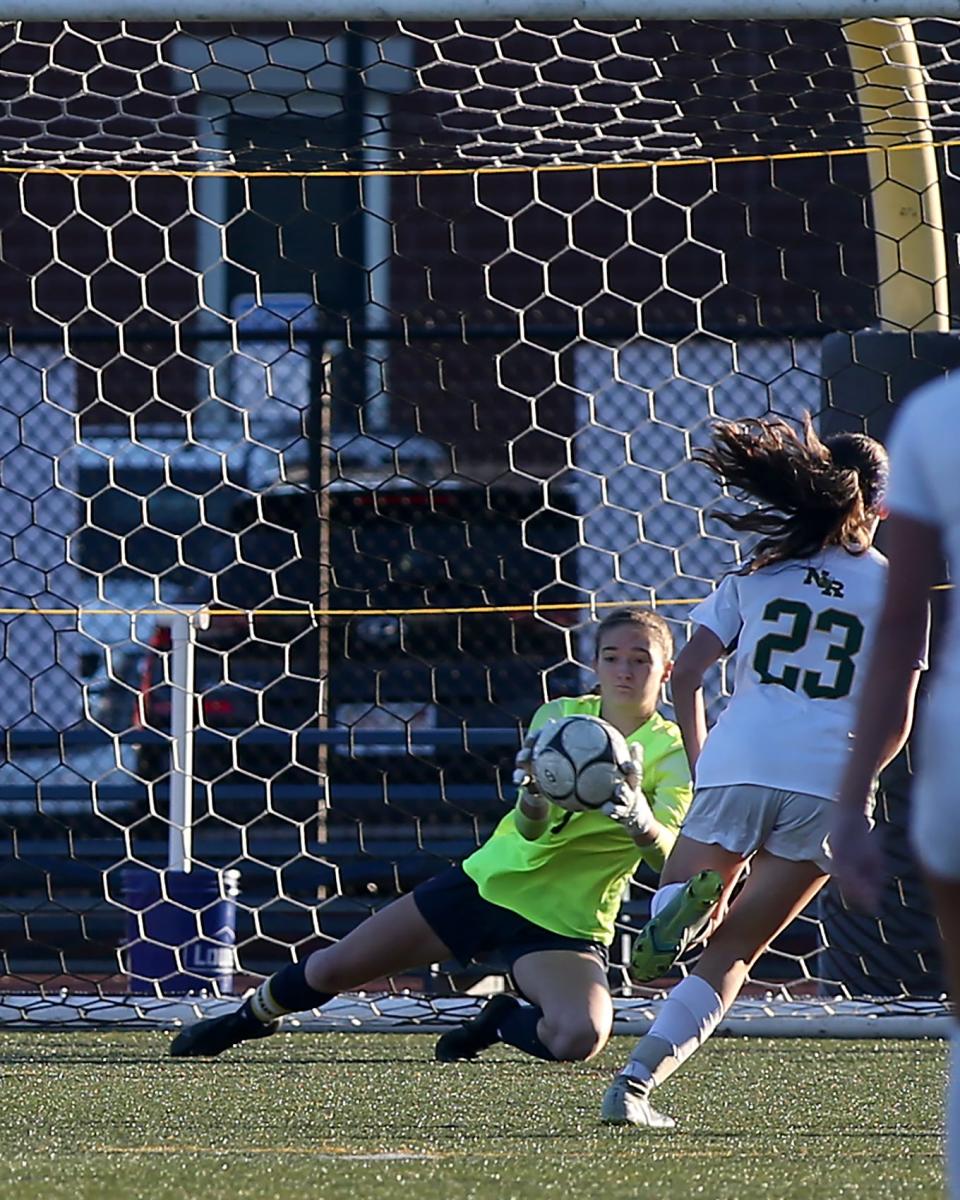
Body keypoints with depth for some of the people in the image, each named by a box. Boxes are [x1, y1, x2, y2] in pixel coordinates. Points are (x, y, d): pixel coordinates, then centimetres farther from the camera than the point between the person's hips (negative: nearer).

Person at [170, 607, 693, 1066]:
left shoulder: (673, 754, -10)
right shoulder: (559, 717, 0)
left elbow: (670, 859, -25)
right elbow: (530, 830, -12)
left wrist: (639, 818, -47)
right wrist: (534, 794, -36)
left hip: (562, 926, -3)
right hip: (488, 879, 3)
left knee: (580, 1039, -32)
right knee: (332, 969, 4)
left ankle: (504, 1022, 4)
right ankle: (253, 1015, 39)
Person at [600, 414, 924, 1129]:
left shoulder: (759, 573, 15)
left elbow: (686, 674, 7)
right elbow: (897, 722, 5)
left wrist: (702, 768, 15)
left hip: (736, 767, 1)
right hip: (828, 788, -1)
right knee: (729, 955, 5)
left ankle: (684, 898, -20)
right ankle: (635, 1084, -13)